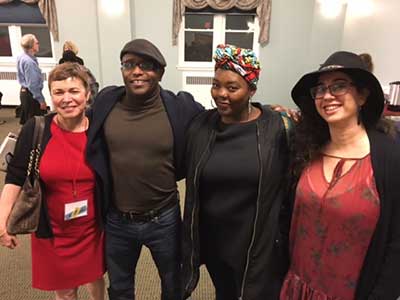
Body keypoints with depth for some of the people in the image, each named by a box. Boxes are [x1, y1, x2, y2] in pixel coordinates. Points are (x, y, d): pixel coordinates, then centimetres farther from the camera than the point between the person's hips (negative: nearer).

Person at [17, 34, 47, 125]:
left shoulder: (23, 57, 10)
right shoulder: (29, 61, -22)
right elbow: (32, 84, -23)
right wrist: (41, 100, -19)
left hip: (25, 92, 10)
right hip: (31, 95, -10)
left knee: (26, 121, 19)